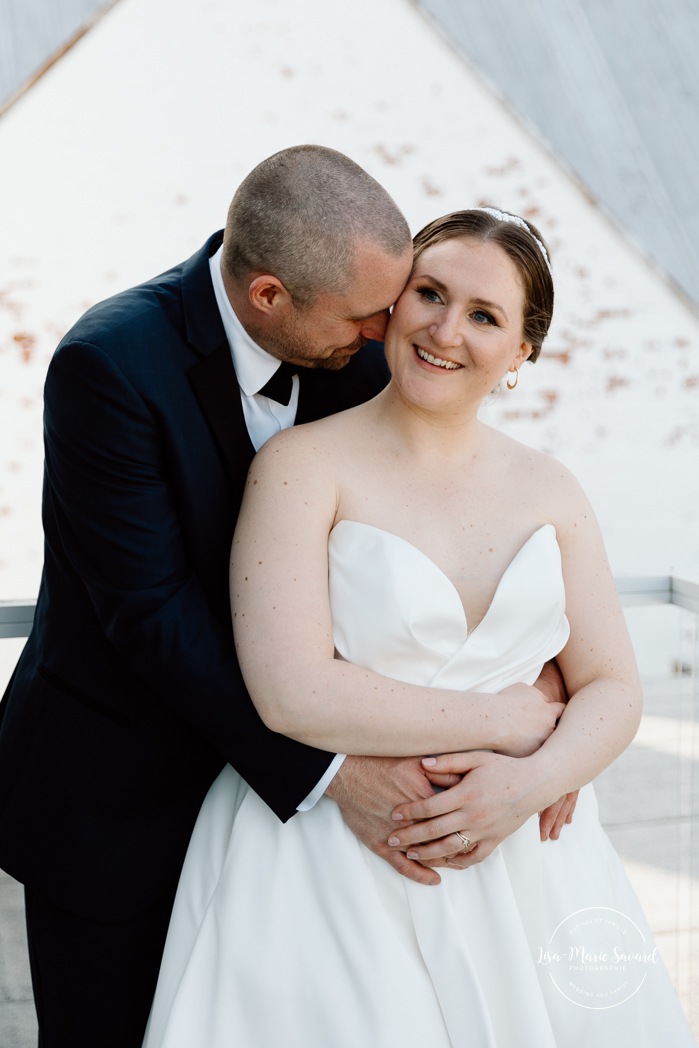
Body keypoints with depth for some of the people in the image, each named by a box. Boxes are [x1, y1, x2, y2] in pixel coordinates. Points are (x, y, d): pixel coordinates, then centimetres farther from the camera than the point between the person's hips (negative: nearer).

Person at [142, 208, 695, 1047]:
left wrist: (533, 780, -14)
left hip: (516, 855, 4)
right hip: (336, 864, -4)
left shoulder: (548, 491, 6)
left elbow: (614, 688, 6)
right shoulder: (304, 465, -9)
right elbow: (294, 695, -19)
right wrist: (503, 717, -12)